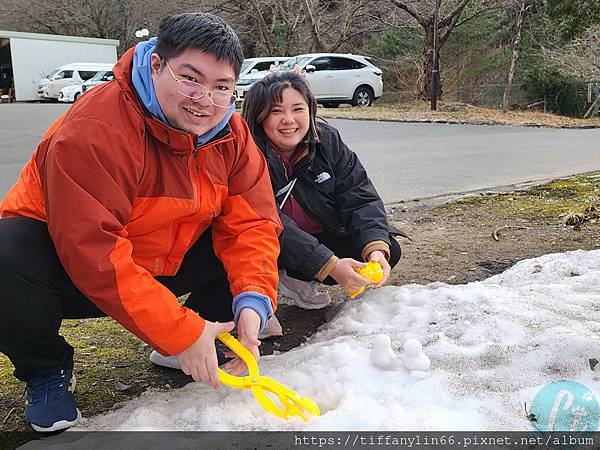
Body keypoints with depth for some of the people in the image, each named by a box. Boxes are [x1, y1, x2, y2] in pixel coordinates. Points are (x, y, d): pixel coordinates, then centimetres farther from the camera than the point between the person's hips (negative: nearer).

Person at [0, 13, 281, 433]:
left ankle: (211, 344, 9)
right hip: (68, 264, -4)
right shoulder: (94, 130, -31)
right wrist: (179, 332, -35)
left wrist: (253, 302, -30)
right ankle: (47, 369, -5)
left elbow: (250, 224, -13)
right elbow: (94, 252, -36)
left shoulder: (233, 135, -9)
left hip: (164, 263, 5)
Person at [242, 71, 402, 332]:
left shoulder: (328, 141, -10)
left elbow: (361, 200, -14)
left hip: (321, 238, 5)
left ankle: (296, 278, 2)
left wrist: (376, 249, -32)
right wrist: (329, 265, -37)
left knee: (389, 251, -10)